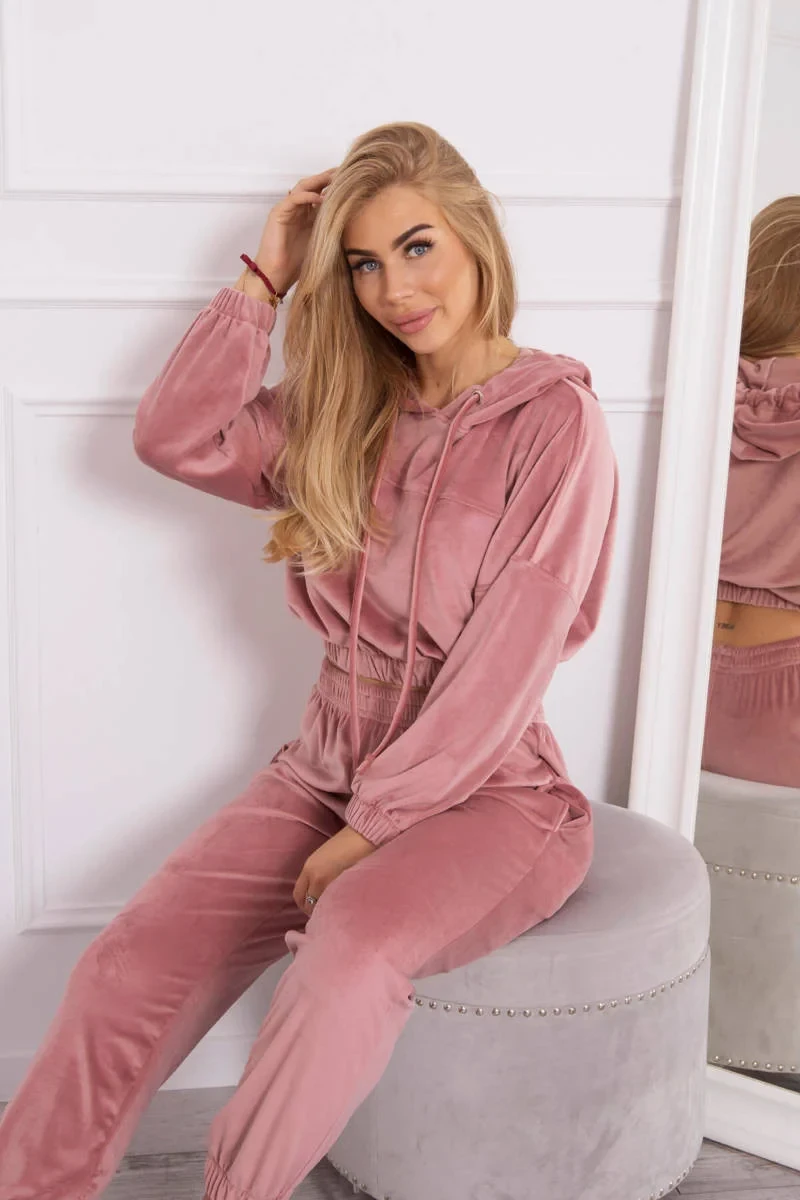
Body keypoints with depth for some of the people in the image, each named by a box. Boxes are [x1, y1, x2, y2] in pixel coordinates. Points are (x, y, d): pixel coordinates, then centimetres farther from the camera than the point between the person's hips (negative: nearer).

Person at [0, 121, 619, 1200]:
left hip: (485, 788, -4)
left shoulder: (555, 418, -9)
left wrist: (373, 828, -14)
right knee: (131, 966, -14)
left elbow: (505, 663, -15)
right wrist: (266, 278, -1)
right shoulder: (347, 414, 9)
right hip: (327, 771, 5)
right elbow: (175, 438, -1)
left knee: (351, 948, -35)